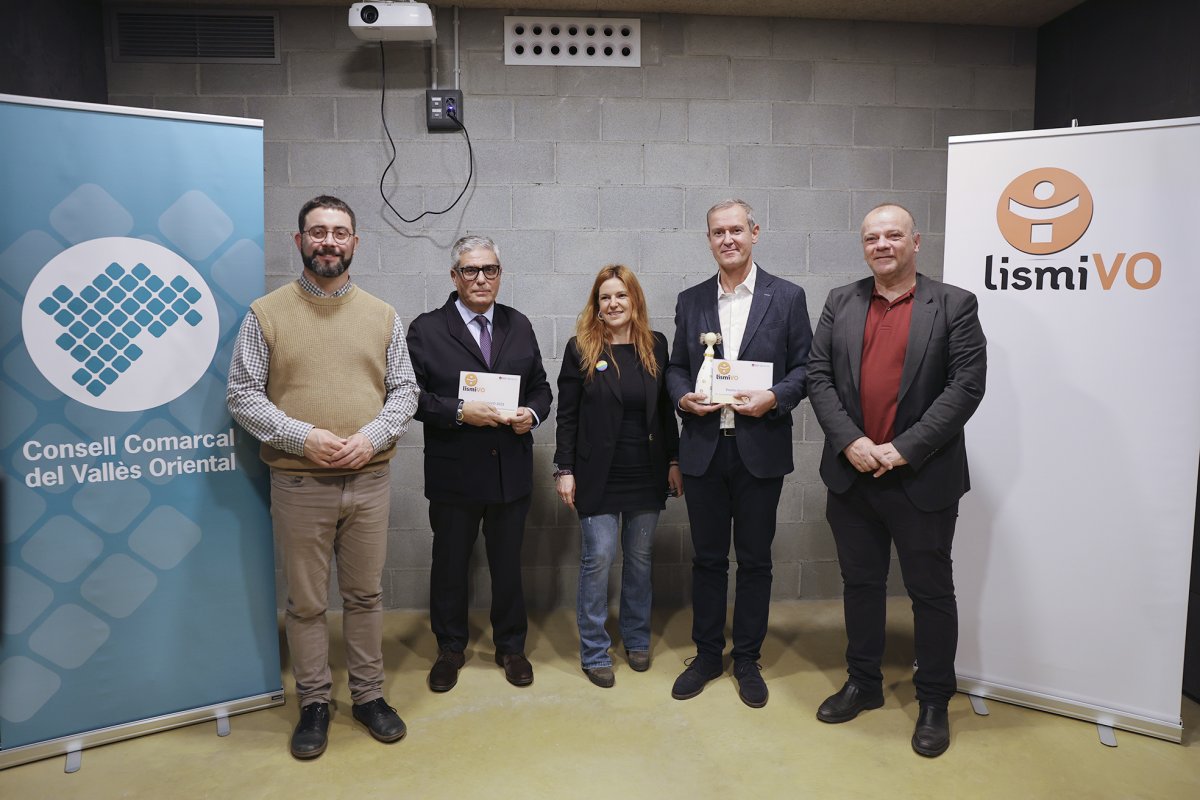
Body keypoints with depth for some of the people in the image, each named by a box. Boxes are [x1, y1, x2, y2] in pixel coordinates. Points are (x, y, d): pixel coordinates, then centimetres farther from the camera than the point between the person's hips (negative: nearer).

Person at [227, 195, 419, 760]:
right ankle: (314, 703, 27)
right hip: (298, 484, -1)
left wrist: (372, 436, -11)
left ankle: (368, 695, 29)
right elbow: (242, 395, -2)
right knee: (305, 602, 9)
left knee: (365, 595, 13)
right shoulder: (266, 314, 0)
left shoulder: (382, 316, 7)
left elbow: (404, 391, 6)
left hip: (369, 480, 2)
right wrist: (301, 436, -15)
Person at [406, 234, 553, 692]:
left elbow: (540, 387, 12)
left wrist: (533, 413, -8)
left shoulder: (519, 326, 8)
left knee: (508, 564, 15)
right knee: (449, 565, 13)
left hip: (512, 470, 3)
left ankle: (510, 647, 34)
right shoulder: (426, 329, -3)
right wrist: (459, 412, -21)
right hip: (454, 472, -2)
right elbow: (412, 396, -8)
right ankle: (450, 649, 33)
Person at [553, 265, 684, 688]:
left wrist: (674, 461, 5)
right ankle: (594, 652, 15)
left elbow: (666, 409, 8)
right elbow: (567, 415, -3)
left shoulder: (655, 346, 4)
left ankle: (637, 639, 30)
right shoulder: (581, 348, -3)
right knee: (598, 558, 0)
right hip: (598, 475, -3)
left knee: (640, 557, 12)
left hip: (646, 473, 3)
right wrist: (564, 469, -7)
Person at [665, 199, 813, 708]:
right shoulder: (690, 301, 8)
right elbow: (676, 367, 12)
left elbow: (804, 366, 1)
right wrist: (683, 396, -8)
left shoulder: (787, 297, 1)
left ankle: (747, 660, 26)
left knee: (754, 560, 9)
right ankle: (707, 655, 28)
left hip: (760, 449, -2)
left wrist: (774, 398, -16)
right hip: (704, 449, 2)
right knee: (707, 557, 12)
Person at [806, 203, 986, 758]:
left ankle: (934, 701, 27)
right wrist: (849, 441, -12)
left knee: (931, 591, 9)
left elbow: (967, 384, -10)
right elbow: (818, 375, 2)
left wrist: (904, 449, -16)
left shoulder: (954, 305, -2)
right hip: (852, 474, 3)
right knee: (860, 584, 15)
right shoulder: (840, 303, 7)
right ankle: (863, 684, 33)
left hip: (922, 478, -3)